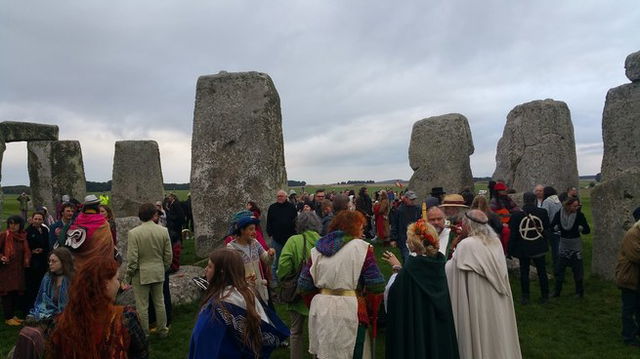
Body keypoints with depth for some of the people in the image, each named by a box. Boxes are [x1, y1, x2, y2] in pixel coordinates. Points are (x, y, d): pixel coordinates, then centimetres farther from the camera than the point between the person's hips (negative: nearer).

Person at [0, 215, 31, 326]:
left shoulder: (22, 236, 9)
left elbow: (26, 251, 16)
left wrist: (27, 259, 0)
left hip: (18, 269, 5)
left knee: (16, 292, 9)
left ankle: (13, 315, 20)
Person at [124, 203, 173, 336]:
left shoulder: (133, 233, -15)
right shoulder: (164, 231, -7)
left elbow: (132, 258, -14)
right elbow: (168, 255, 0)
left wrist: (128, 276, 0)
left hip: (141, 274, -3)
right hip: (158, 273, 3)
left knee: (142, 306, 9)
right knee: (159, 303, 17)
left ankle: (144, 334, 21)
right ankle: (162, 330, 30)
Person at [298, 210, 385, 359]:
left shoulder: (317, 249, 7)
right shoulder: (362, 248, -7)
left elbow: (304, 285, 6)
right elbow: (376, 285, -11)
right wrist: (372, 312, 3)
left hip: (320, 311, 5)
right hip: (350, 312, -5)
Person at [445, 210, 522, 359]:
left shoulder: (466, 245, -20)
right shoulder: (496, 241, 0)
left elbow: (450, 269, -10)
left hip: (478, 299, -6)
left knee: (479, 335, 7)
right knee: (496, 327, 19)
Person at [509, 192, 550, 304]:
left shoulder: (516, 215, -12)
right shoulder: (542, 212, -8)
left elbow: (513, 234, -7)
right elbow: (548, 229, 3)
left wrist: (510, 250, 0)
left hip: (523, 249, -1)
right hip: (539, 248, 1)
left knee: (524, 272, 10)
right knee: (542, 272, 14)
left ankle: (525, 297, 15)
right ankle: (545, 296, 24)